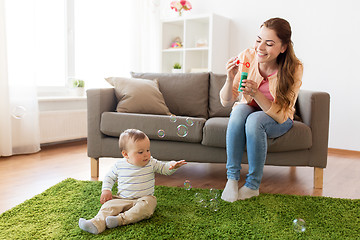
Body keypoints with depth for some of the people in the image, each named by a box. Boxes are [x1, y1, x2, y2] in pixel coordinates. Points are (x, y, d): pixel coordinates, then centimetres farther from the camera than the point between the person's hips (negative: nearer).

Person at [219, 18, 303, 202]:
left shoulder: (294, 69, -20)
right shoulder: (246, 57, -17)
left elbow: (281, 116, -23)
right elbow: (226, 101, -13)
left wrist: (256, 94, -37)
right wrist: (230, 79, -33)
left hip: (277, 121, -1)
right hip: (247, 111, 2)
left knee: (255, 120, -34)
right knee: (239, 111, -32)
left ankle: (253, 185, -19)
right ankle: (232, 178, -25)